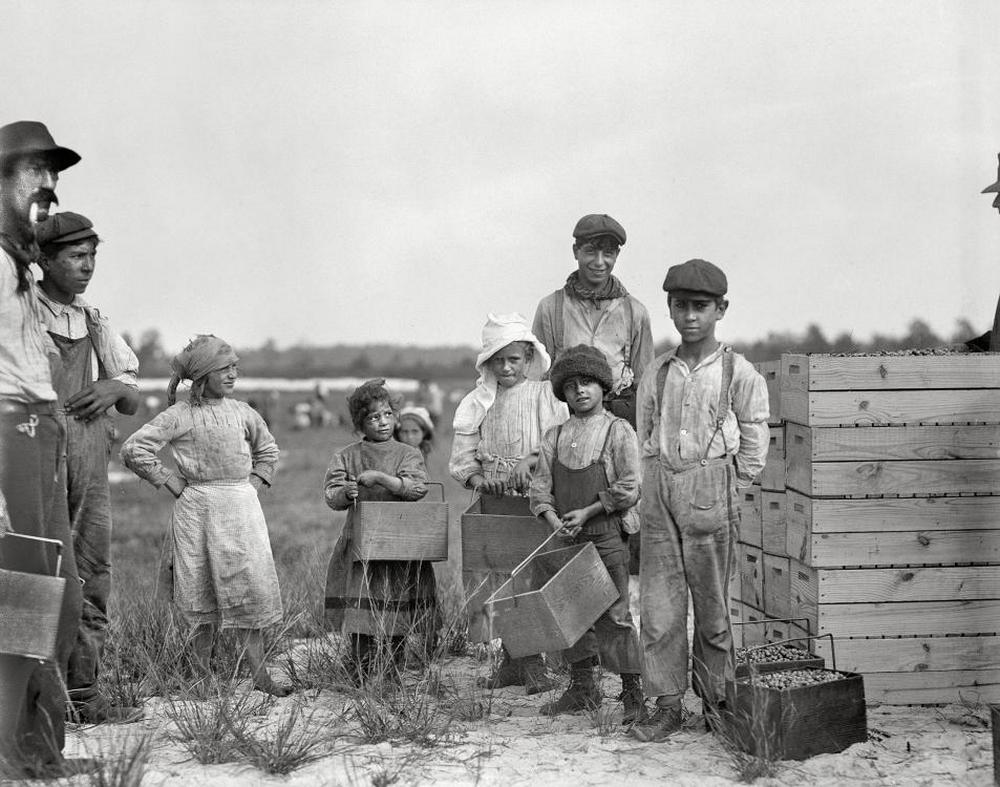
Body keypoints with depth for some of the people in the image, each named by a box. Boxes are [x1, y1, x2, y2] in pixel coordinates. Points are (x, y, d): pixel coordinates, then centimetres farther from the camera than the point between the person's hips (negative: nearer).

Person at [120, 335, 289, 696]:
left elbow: (267, 451, 27)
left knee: (252, 588, -2)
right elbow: (133, 449, -7)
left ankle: (259, 675, 1)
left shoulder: (243, 412, 10)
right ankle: (203, 676, 12)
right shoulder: (180, 416, -4)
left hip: (241, 504, 3)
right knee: (203, 594, 2)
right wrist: (169, 482, -6)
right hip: (197, 507, -3)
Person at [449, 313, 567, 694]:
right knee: (498, 579, 5)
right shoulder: (477, 402, 10)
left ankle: (531, 664, 0)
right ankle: (513, 659, 16)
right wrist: (476, 477, -13)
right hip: (493, 499, 4)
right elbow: (461, 456, 6)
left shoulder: (544, 395, 0)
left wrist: (530, 460, -25)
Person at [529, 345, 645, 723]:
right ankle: (582, 687, 22)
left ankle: (633, 692, 0)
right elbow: (540, 484, 7)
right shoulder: (555, 436, 11)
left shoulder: (618, 431, -3)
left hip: (606, 536, -5)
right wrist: (553, 517, -10)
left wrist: (588, 512, -11)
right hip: (567, 537, 5)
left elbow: (629, 488, -8)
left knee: (613, 614, -6)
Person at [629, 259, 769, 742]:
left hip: (711, 489, -3)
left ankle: (715, 700, 18)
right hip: (660, 491, 3)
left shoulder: (738, 374, -2)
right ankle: (667, 704, 10)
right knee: (658, 603, 2)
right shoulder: (656, 374, 8)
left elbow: (754, 444, 2)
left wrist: (728, 494, 1)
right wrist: (658, 486, 7)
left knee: (712, 603, 4)